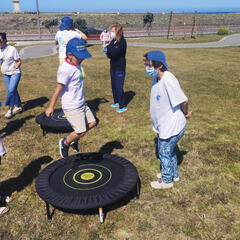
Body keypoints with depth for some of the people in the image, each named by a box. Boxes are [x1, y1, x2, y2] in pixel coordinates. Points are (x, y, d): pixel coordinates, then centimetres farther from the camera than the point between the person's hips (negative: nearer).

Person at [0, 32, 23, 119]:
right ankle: (18, 106, 25)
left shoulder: (12, 49, -15)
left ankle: (10, 109, -1)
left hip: (15, 73, -6)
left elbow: (19, 61, -10)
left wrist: (15, 68, -24)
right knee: (12, 91, 9)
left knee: (11, 90, -13)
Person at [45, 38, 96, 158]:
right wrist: (51, 107, -12)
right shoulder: (65, 69, -21)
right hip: (71, 107, -9)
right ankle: (65, 143, 21)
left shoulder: (76, 65, 6)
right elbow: (58, 89, -18)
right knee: (81, 131, -7)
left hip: (81, 104, 9)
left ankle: (74, 139, 31)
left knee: (92, 123, 12)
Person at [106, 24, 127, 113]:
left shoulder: (122, 42, -17)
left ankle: (122, 106, 10)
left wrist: (107, 45, -14)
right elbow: (109, 53, 3)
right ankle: (116, 102, 36)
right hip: (113, 67, 8)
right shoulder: (113, 41, 5)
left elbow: (113, 53, -27)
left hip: (120, 68, -8)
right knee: (114, 86, 18)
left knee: (119, 87, -3)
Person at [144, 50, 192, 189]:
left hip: (172, 126, -9)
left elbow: (184, 101, -26)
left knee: (164, 152, 8)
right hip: (165, 125, 9)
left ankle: (166, 180, 30)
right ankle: (174, 174, 47)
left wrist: (185, 114, -7)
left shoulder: (168, 80, -30)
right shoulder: (157, 78, 1)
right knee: (170, 150, 25)